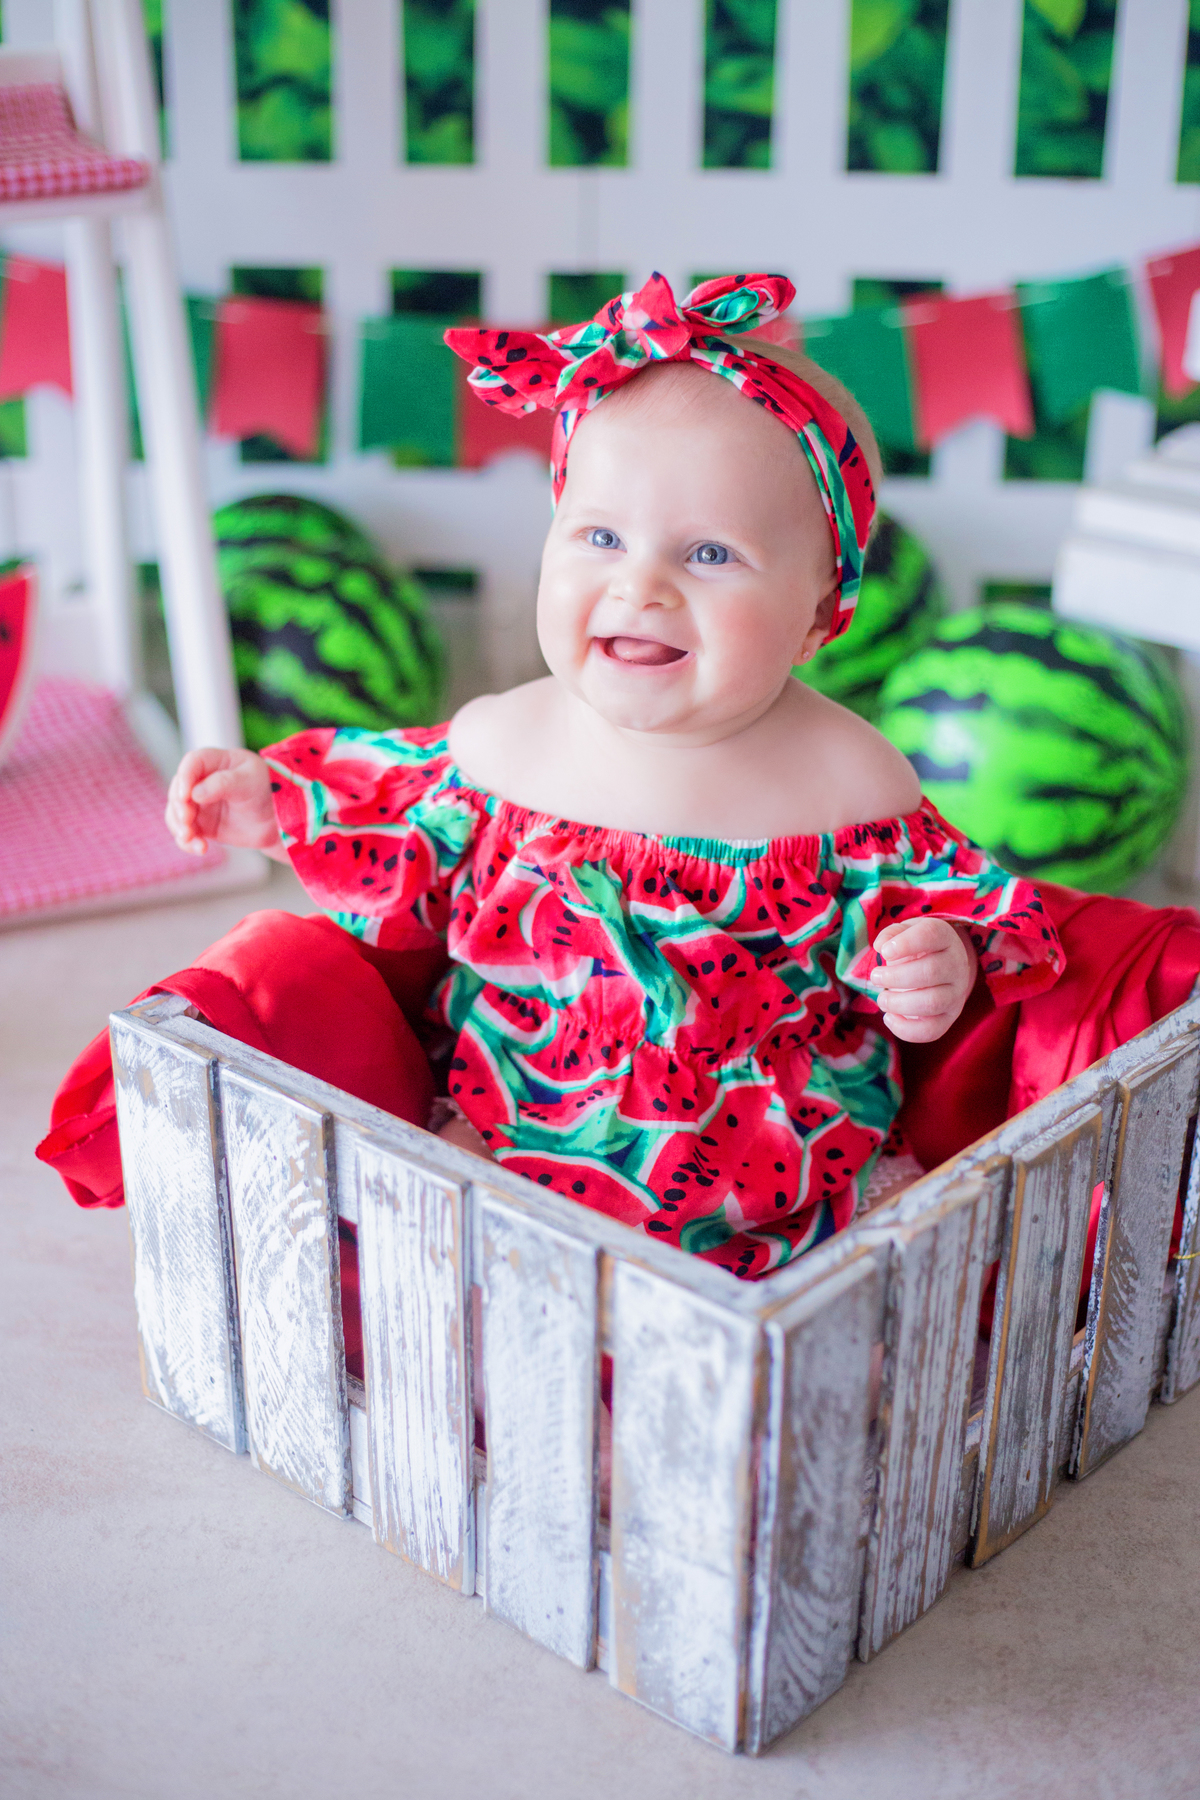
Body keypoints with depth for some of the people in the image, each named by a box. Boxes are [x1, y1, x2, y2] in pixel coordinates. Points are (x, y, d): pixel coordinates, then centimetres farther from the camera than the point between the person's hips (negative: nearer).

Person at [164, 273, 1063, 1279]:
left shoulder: (847, 782, -9)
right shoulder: (500, 742, -3)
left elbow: (933, 898, 3)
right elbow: (416, 862, 15)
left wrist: (942, 966, -18)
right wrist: (279, 803, 7)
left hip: (758, 1170, -1)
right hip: (505, 1135, 1)